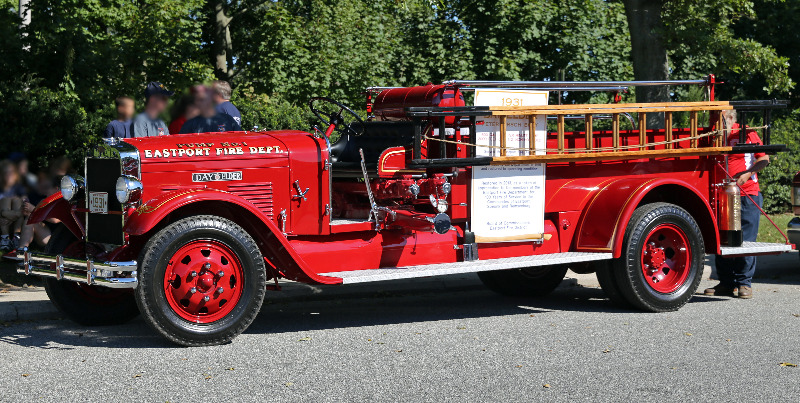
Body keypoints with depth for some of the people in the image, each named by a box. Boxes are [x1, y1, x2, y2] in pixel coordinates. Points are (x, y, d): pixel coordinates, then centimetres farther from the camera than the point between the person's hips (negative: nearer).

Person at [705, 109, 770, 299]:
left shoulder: (747, 134, 2)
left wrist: (747, 174, -10)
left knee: (746, 240, -4)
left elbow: (764, 158, 3)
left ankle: (744, 283, 2)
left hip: (747, 194, -4)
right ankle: (726, 283, 11)